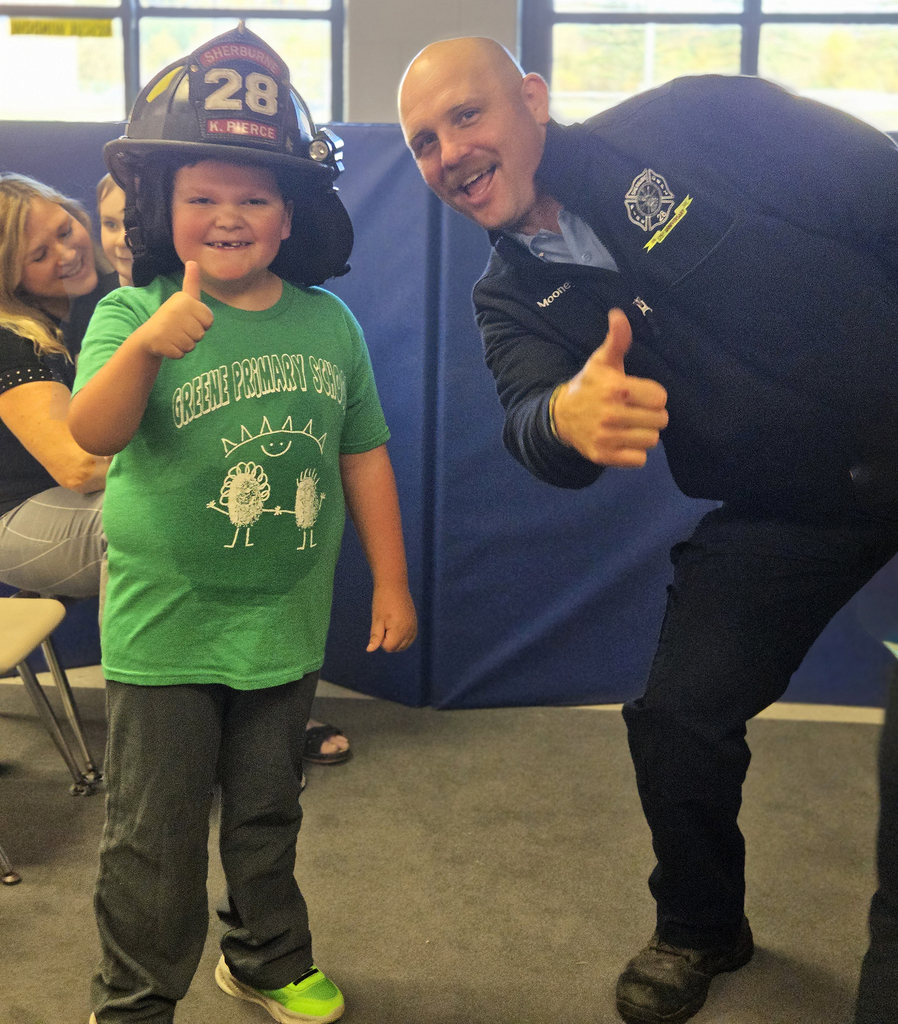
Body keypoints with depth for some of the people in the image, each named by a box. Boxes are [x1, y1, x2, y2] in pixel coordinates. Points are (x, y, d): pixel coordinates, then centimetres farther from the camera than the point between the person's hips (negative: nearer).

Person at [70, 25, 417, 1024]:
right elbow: (93, 432, -26)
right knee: (155, 838, 7)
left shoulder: (327, 323, 0)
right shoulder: (134, 314, -10)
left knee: (267, 812, 21)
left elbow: (364, 455, 6)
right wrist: (148, 344, -45)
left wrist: (391, 584, 8)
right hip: (165, 627, -3)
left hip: (285, 622, 3)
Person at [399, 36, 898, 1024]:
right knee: (677, 715, -2)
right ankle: (699, 930, 27)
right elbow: (527, 420, -16)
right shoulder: (512, 299, 2)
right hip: (782, 514, 3)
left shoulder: (695, 127, -10)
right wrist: (565, 417, -40)